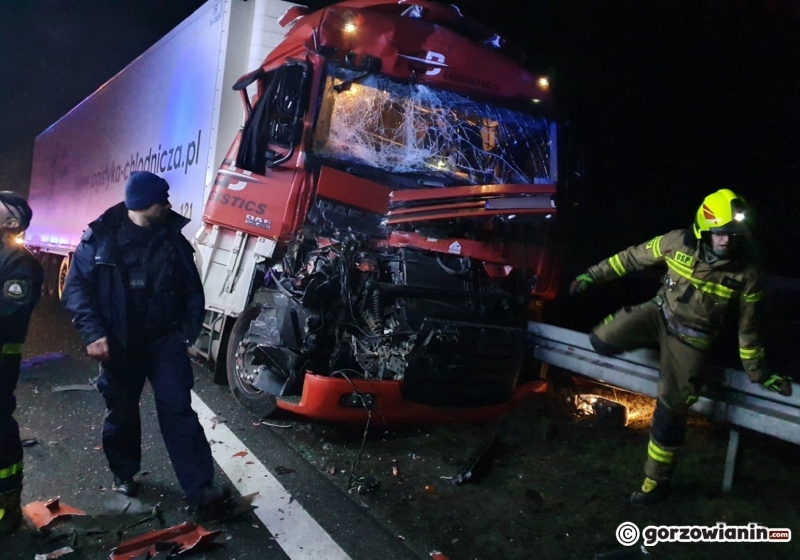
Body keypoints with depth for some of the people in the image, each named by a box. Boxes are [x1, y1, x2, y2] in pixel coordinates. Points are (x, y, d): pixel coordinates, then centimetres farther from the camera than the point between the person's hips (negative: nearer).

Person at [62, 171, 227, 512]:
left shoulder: (173, 238, 3)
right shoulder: (100, 237, -5)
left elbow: (192, 288, 8)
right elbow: (76, 287, -6)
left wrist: (189, 328, -3)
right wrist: (93, 333, -16)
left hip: (165, 339, 1)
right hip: (119, 343, 0)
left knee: (177, 409, -6)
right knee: (121, 412, 14)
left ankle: (198, 487, -8)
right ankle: (123, 474, 37)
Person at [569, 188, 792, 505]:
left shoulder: (747, 271, -14)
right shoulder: (679, 242, -14)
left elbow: (747, 326, -3)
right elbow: (633, 257, -1)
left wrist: (759, 373, 4)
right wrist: (593, 275, 1)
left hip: (692, 338, -2)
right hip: (660, 313, 3)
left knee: (670, 412, -3)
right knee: (602, 341, -21)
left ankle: (657, 482, 19)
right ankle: (657, 345, 14)